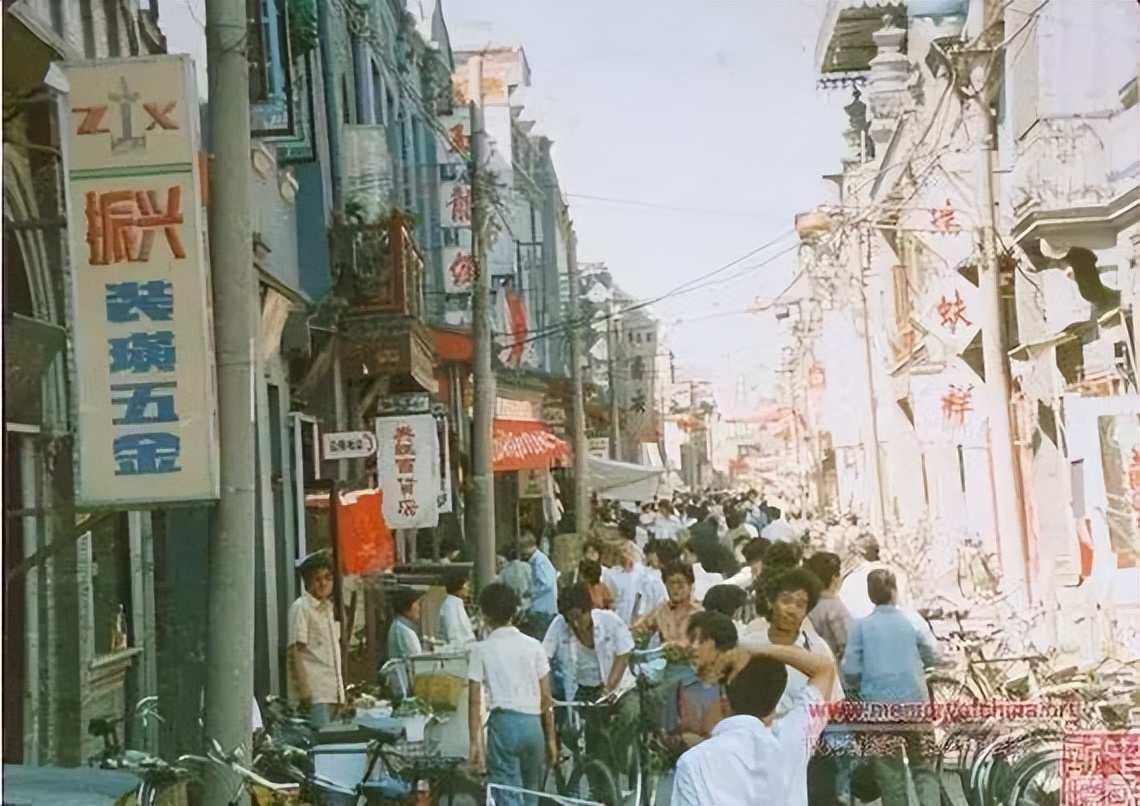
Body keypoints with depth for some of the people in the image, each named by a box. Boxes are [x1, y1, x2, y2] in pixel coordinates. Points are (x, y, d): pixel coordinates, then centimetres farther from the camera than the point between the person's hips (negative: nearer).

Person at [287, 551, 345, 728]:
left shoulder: (328, 607, 18)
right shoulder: (301, 607, -5)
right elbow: (295, 651, -11)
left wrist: (341, 693, 17)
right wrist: (304, 691, -19)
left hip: (332, 692, 8)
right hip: (314, 694, -8)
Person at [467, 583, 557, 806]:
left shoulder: (481, 650, 0)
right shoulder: (533, 646, 8)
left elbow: (475, 701, -4)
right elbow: (546, 698, 7)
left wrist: (475, 742, -1)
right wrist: (551, 738, 13)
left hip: (503, 722, -3)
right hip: (533, 723, 4)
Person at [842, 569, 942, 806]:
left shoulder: (861, 626, -6)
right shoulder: (913, 620, -4)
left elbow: (850, 670, -5)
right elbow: (933, 656, 5)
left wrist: (859, 688, 15)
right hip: (915, 702, 1)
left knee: (890, 773, 8)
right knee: (923, 767, 11)